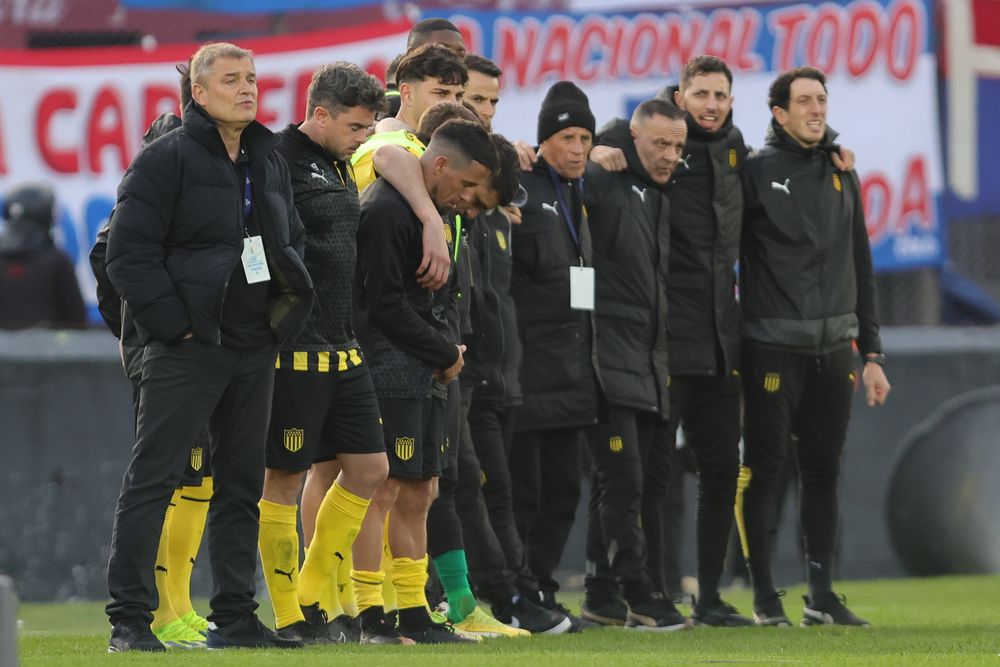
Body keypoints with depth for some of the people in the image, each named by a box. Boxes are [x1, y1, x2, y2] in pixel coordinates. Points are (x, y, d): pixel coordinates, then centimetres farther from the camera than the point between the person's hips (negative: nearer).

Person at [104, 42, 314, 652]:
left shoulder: (270, 162, 14)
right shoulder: (167, 158, -8)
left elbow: (291, 242, 26)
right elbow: (130, 252, -12)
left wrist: (286, 311, 10)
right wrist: (173, 322, -16)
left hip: (255, 349, 7)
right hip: (187, 348, -7)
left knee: (242, 484, 10)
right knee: (154, 480, -8)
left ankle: (235, 616, 16)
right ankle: (130, 618, -8)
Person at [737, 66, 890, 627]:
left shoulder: (841, 174, 13)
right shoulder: (757, 171, -2)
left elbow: (861, 267, 16)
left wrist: (872, 353, 12)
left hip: (834, 348, 5)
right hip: (774, 344, -5)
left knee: (824, 471, 6)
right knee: (764, 470, -2)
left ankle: (822, 595, 11)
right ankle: (765, 595, 3)